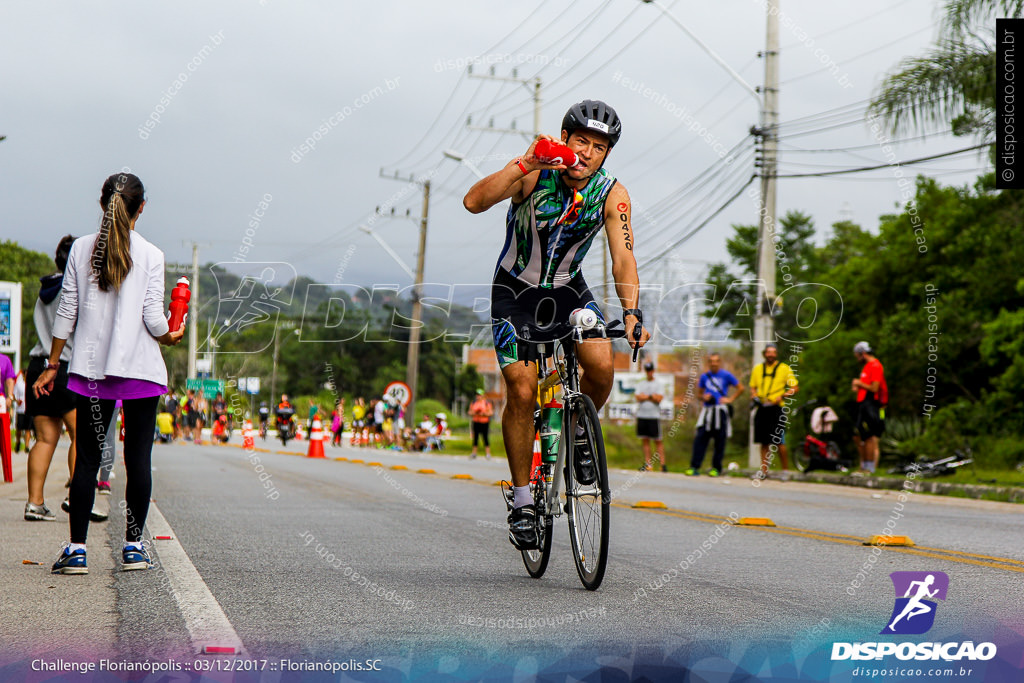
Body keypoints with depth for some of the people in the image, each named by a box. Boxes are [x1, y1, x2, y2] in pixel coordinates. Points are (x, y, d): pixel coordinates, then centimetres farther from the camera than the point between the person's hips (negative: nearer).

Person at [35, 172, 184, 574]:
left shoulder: (81, 249, 3)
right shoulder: (150, 255, -4)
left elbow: (66, 312, 4)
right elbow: (154, 319, -6)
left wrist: (52, 366, 11)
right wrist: (171, 337, 16)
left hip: (90, 369, 2)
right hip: (141, 370, -2)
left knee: (87, 458, 4)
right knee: (138, 458, 3)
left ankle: (77, 549, 0)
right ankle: (133, 546, 5)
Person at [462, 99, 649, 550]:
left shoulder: (612, 195, -15)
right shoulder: (534, 174, -23)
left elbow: (623, 259, -21)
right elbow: (474, 202, -37)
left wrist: (631, 312, -37)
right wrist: (525, 162, -47)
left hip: (568, 289, 2)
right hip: (515, 290, -2)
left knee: (601, 364, -23)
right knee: (522, 390, -13)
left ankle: (579, 435, 9)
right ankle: (522, 502, 0)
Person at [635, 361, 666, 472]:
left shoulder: (658, 384, 4)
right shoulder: (641, 384, 15)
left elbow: (659, 398, -9)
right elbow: (637, 397, 0)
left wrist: (645, 396, -6)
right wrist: (652, 396, -5)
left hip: (654, 415, -4)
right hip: (641, 415, 4)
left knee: (658, 440, -5)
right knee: (645, 440, 4)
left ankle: (663, 463, -6)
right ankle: (648, 463, 9)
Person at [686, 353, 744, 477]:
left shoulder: (726, 375, 2)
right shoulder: (704, 376, 11)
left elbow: (740, 388, 7)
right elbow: (700, 393, 21)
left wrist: (730, 399, -3)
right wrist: (704, 397, -1)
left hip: (721, 410, -3)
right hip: (707, 410, 3)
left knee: (720, 440, 1)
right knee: (700, 438, -5)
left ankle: (716, 468, 9)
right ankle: (694, 467, -4)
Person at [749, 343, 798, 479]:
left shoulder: (784, 368, 2)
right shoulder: (757, 369, 14)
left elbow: (795, 387, 2)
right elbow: (753, 387, 23)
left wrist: (782, 397, -12)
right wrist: (754, 396, 2)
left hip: (776, 408, -4)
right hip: (761, 408, 4)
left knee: (779, 442, -9)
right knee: (763, 441, 6)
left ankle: (785, 470, 0)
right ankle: (764, 471, 11)